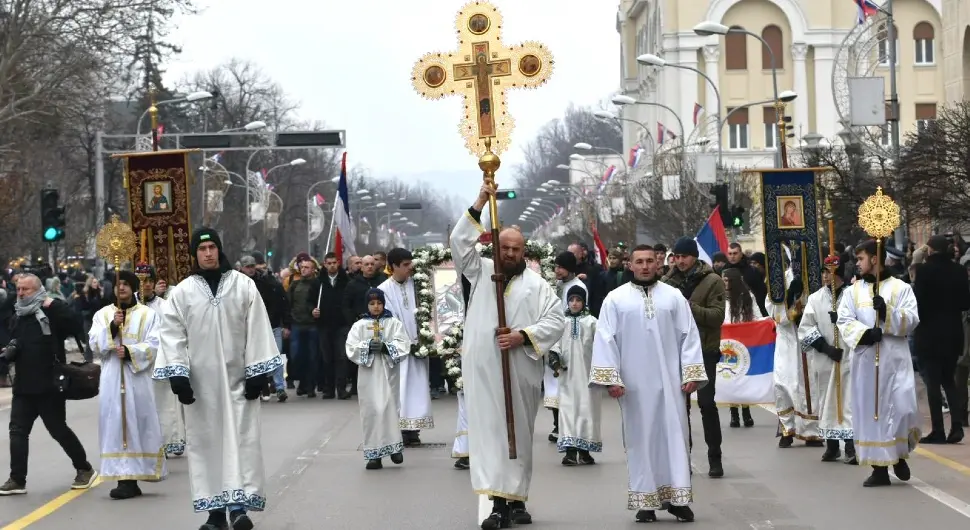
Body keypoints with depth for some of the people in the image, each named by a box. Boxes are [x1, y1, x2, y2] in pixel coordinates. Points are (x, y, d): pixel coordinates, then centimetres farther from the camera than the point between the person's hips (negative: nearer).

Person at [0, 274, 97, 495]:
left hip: (49, 386, -7)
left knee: (58, 430, 1)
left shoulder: (52, 313, -8)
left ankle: (85, 469, 18)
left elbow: (76, 326, -25)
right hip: (23, 386, 7)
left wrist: (54, 305, -26)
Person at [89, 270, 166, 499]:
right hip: (111, 379, 2)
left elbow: (153, 345, -3)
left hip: (137, 377, -2)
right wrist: (112, 327, -12)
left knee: (138, 424, -4)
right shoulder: (102, 314, 12)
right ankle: (124, 478, -2)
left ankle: (131, 479, 0)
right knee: (116, 425, -3)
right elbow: (94, 344, 2)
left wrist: (130, 351, -17)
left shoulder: (147, 314, 7)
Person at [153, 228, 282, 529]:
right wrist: (177, 375, -9)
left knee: (241, 438, -7)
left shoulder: (244, 286, 1)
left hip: (237, 378, -1)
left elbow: (257, 331, 0)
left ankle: (239, 505, -9)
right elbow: (172, 335, 0)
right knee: (206, 441, 3)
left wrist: (257, 373, -6)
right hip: (200, 381, 1)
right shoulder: (182, 292, 2)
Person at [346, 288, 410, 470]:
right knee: (371, 411, 0)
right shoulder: (359, 325, 6)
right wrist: (367, 347, -19)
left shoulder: (394, 323, 5)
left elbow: (404, 345, -6)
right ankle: (374, 454, 4)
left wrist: (385, 347, -19)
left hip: (388, 372, -1)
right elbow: (351, 348, -4)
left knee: (388, 408, -6)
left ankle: (394, 447, 6)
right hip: (368, 373, 1)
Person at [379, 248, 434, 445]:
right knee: (401, 388, -6)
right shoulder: (385, 290, -6)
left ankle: (412, 428, 4)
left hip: (417, 344, 4)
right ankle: (401, 429, -5)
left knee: (417, 386, 2)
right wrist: (407, 343, -11)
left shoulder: (414, 284, 5)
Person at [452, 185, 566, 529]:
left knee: (519, 433, 5)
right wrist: (478, 206, -11)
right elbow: (459, 242, -3)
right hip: (483, 370, 0)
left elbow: (556, 322, -1)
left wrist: (523, 337, -14)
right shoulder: (481, 271, 8)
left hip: (520, 371, 0)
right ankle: (498, 502, -5)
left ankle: (517, 498, 12)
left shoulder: (537, 285, 4)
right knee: (488, 431, -4)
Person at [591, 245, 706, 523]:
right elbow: (605, 339, -1)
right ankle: (646, 501, 8)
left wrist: (691, 374, -4)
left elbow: (689, 336, 4)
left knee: (674, 435, 0)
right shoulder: (615, 299, 3)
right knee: (641, 438, 3)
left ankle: (676, 497, 5)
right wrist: (610, 378, -8)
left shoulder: (674, 296, 6)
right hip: (634, 382, -1)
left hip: (670, 380, 1)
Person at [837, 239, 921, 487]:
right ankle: (880, 467, 6)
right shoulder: (853, 291, 12)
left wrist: (888, 312, -20)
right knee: (871, 412, 1)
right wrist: (863, 332, -17)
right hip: (865, 360, 3)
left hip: (894, 359, -3)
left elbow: (912, 320, -4)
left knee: (901, 408, -11)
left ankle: (899, 455, 14)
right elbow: (844, 321, 1)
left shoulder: (901, 288, 5)